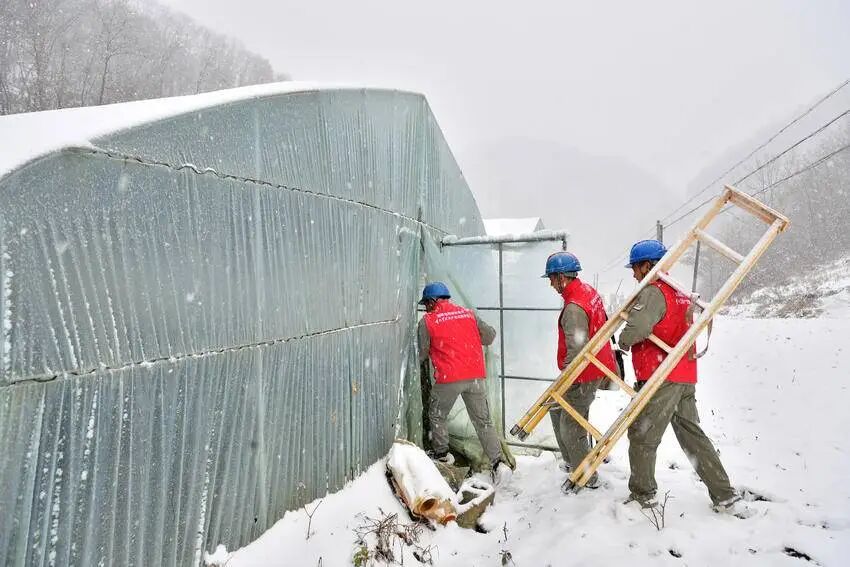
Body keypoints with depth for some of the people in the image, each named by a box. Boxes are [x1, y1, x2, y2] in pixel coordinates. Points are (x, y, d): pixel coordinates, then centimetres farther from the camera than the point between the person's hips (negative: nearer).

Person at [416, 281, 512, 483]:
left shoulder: (427, 321, 1)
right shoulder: (468, 313, 11)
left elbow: (421, 354, 5)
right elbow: (489, 336, 14)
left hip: (448, 378, -3)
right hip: (475, 375, 4)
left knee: (437, 416, 20)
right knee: (484, 421, 10)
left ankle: (442, 454, 28)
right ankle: (498, 462, 4)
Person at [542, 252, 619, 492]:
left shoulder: (574, 307, -26)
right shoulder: (588, 291, 4)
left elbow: (576, 350, -30)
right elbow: (605, 322, 17)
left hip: (584, 375, -10)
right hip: (596, 364, 10)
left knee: (570, 428, 2)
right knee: (556, 409, 21)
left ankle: (587, 477, 20)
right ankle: (572, 461, 34)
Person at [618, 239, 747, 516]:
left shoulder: (653, 292, -14)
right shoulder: (679, 293, 16)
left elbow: (637, 327, -29)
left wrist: (623, 343, -11)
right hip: (685, 378, 9)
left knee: (641, 436, 3)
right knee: (693, 435, 17)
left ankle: (642, 496, 15)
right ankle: (725, 496, 22)